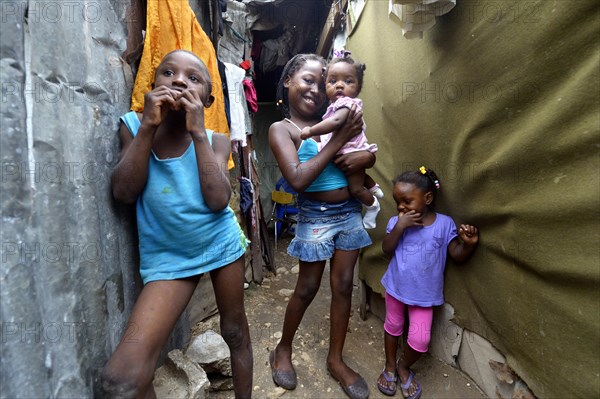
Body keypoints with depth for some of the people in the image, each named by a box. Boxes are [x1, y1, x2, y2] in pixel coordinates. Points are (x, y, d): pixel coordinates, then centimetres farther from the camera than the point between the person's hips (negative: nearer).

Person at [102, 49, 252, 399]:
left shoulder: (215, 140, -5)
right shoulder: (133, 126, -1)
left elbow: (218, 200, -19)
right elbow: (124, 193, -13)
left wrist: (198, 132, -19)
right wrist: (148, 125, -16)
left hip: (221, 243, 1)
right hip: (167, 256, 0)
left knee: (235, 331, 17)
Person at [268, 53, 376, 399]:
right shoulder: (282, 129, -6)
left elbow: (371, 155, 10)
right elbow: (298, 179, -21)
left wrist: (363, 157, -14)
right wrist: (339, 139, -18)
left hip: (350, 212, 5)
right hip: (315, 216, -4)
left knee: (343, 285, 11)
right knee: (307, 289, 9)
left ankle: (336, 360, 33)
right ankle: (283, 350, 37)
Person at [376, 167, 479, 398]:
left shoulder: (444, 223, -10)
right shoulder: (396, 221, -9)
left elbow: (457, 256, -5)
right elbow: (387, 250, -16)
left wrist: (469, 244, -25)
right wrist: (400, 226, -27)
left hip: (424, 293, -1)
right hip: (395, 286, 1)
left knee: (420, 340, 2)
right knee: (393, 326, 19)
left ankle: (404, 366, 35)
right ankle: (390, 366, 44)